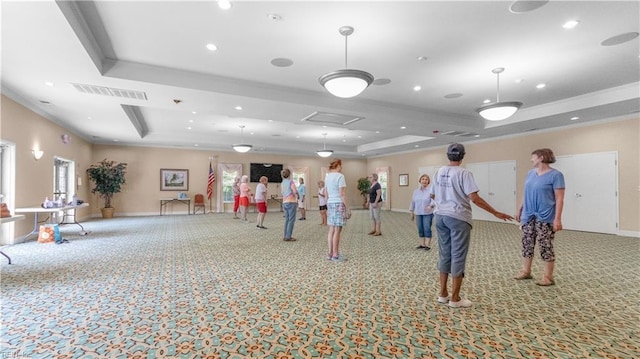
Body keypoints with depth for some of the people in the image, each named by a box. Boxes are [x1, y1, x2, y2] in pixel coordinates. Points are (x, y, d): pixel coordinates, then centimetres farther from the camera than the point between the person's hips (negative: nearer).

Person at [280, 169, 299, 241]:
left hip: (285, 203, 7)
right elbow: (295, 191, -17)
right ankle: (288, 237, -6)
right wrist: (296, 197, 4)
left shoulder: (282, 183, 12)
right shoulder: (291, 182, -9)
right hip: (291, 202, -7)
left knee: (287, 220, 11)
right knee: (291, 220, -4)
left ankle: (286, 236, 11)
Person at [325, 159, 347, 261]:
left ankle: (330, 253, 17)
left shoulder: (327, 176, 11)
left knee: (331, 230, 12)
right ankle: (335, 255, 5)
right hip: (339, 204, -8)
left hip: (330, 204, 8)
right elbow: (342, 193, -16)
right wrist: (346, 206, -10)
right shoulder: (340, 176, -12)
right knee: (337, 230, -1)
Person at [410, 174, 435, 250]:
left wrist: (430, 206, -40)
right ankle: (423, 244, 21)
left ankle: (428, 245, 7)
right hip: (418, 213, 5)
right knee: (420, 229, 10)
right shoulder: (416, 191, 9)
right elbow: (413, 202, 13)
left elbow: (433, 200, -20)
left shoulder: (431, 190, -9)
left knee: (427, 229, -3)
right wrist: (412, 212, 14)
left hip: (428, 213, -5)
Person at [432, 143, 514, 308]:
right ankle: (455, 299, 10)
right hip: (458, 218, -6)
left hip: (440, 216, 6)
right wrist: (495, 213, -9)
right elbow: (475, 198, -17)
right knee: (458, 257, 2)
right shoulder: (464, 173, -12)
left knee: (444, 255, 14)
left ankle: (443, 294, 22)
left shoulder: (439, 172, 7)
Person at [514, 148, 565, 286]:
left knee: (546, 246, 0)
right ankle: (526, 272, 22)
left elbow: (559, 199, -13)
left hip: (545, 218, -6)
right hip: (528, 216, 6)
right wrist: (520, 210, 16)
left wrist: (557, 219, -18)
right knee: (527, 244, 11)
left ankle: (548, 277, 12)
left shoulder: (555, 175, -10)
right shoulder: (531, 173, 9)